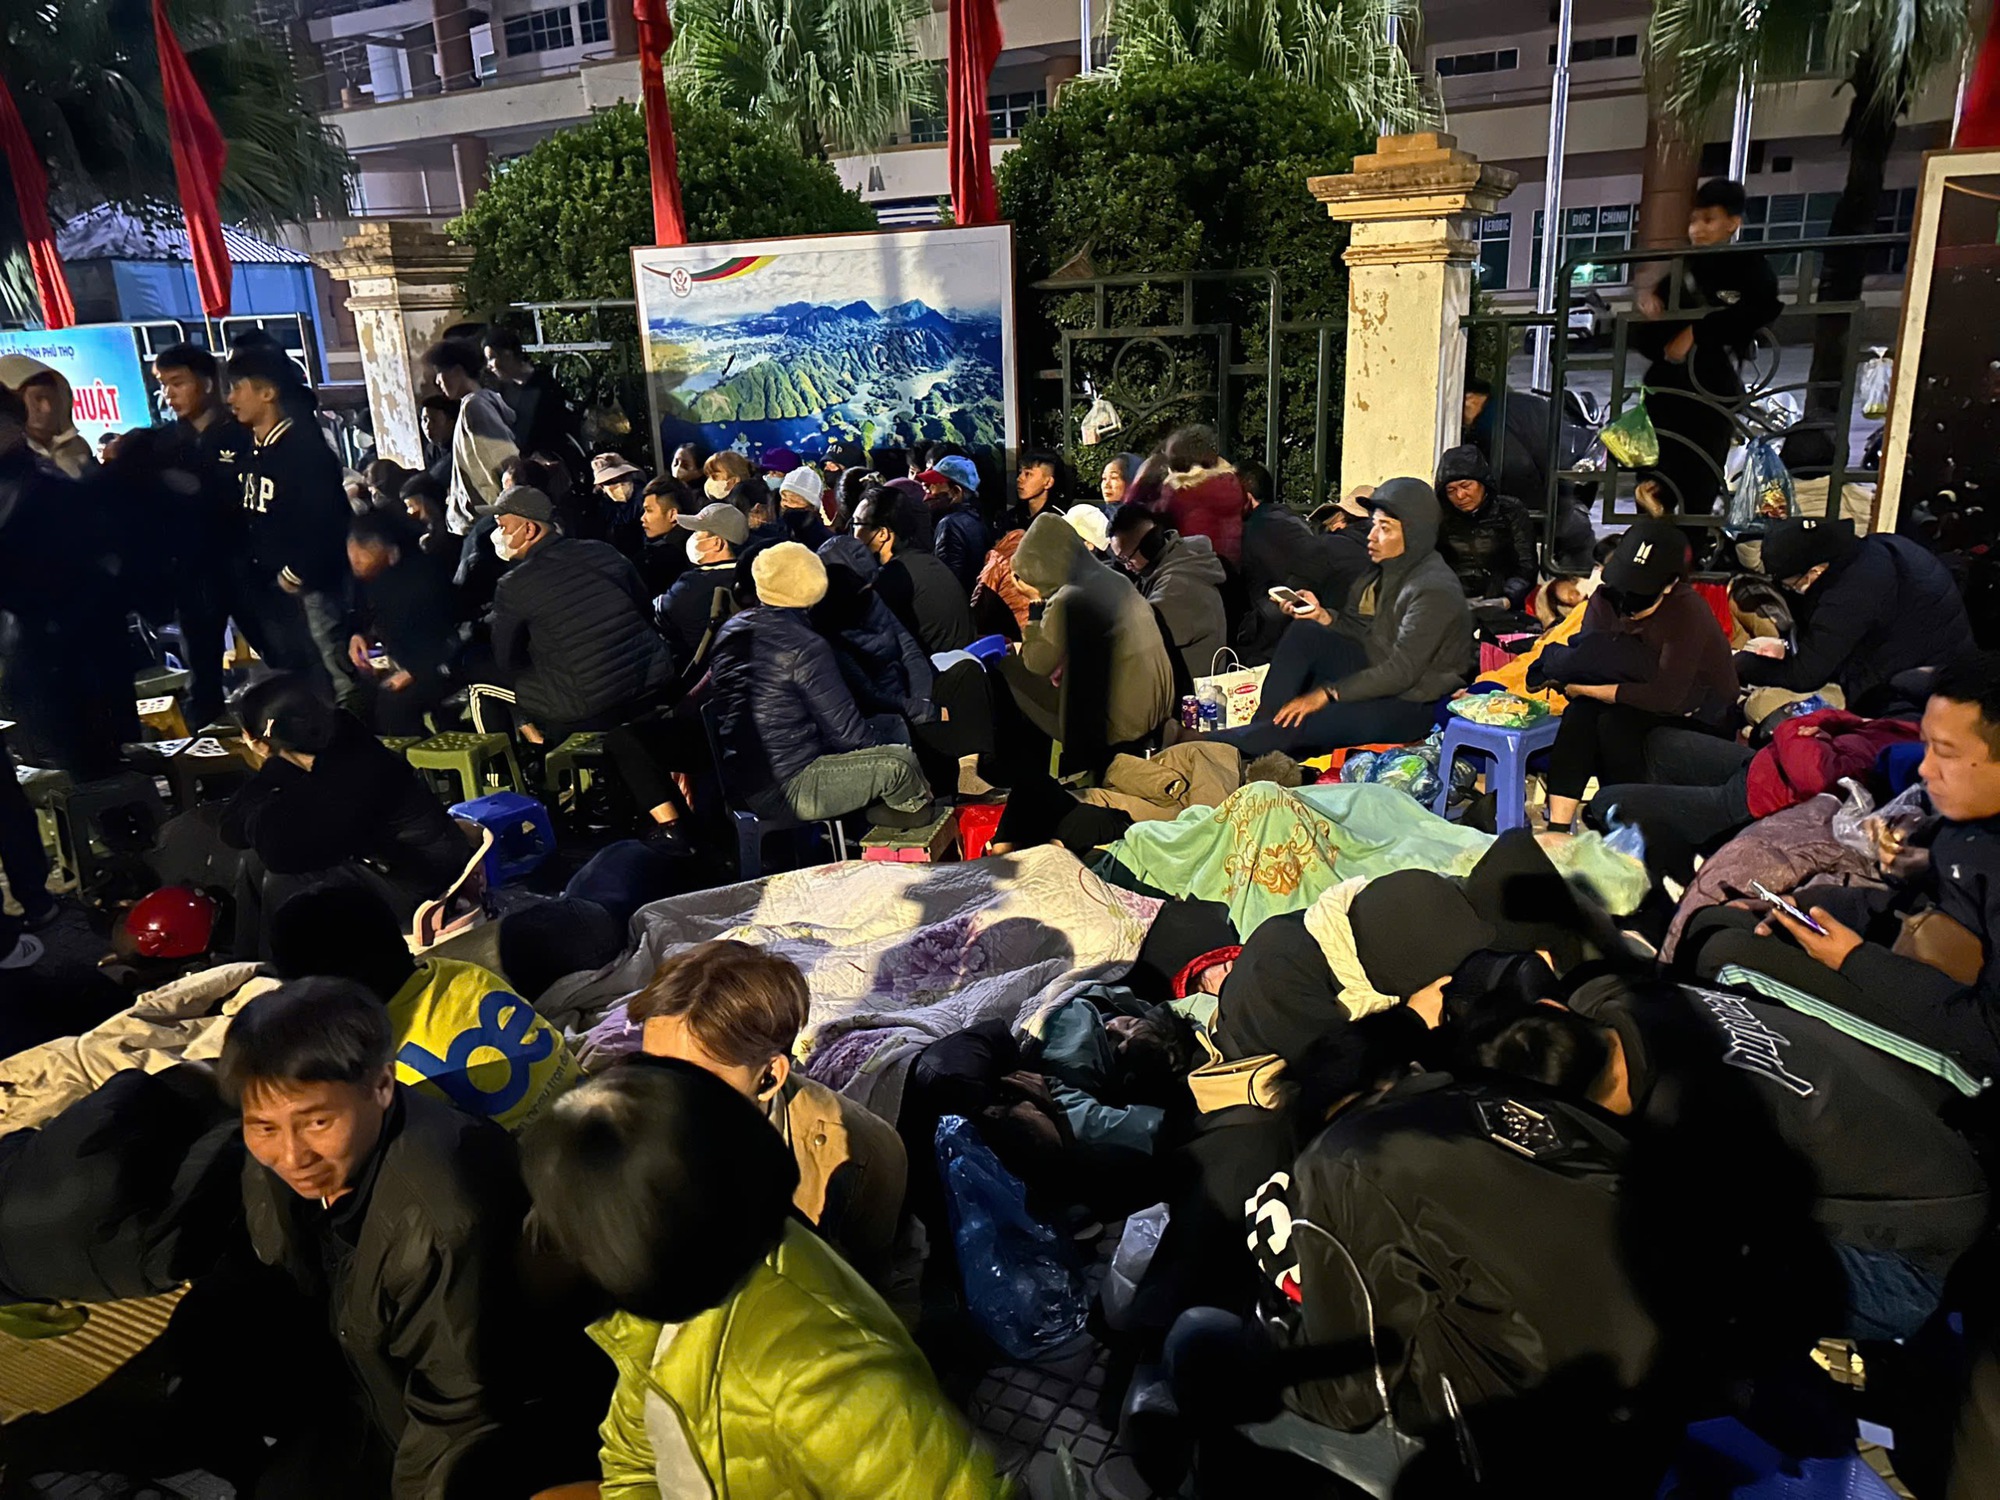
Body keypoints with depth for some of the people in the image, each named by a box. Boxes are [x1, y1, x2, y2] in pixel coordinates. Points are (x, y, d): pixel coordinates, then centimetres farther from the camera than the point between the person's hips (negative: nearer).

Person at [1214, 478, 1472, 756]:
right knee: (1303, 631, -11)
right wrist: (1324, 617, -9)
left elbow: (1402, 671, -24)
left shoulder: (1434, 590, -20)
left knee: (1303, 724, -28)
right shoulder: (1391, 570, 8)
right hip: (1377, 678, 8)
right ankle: (1262, 728, -16)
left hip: (1414, 704, -8)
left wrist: (1327, 693, -25)